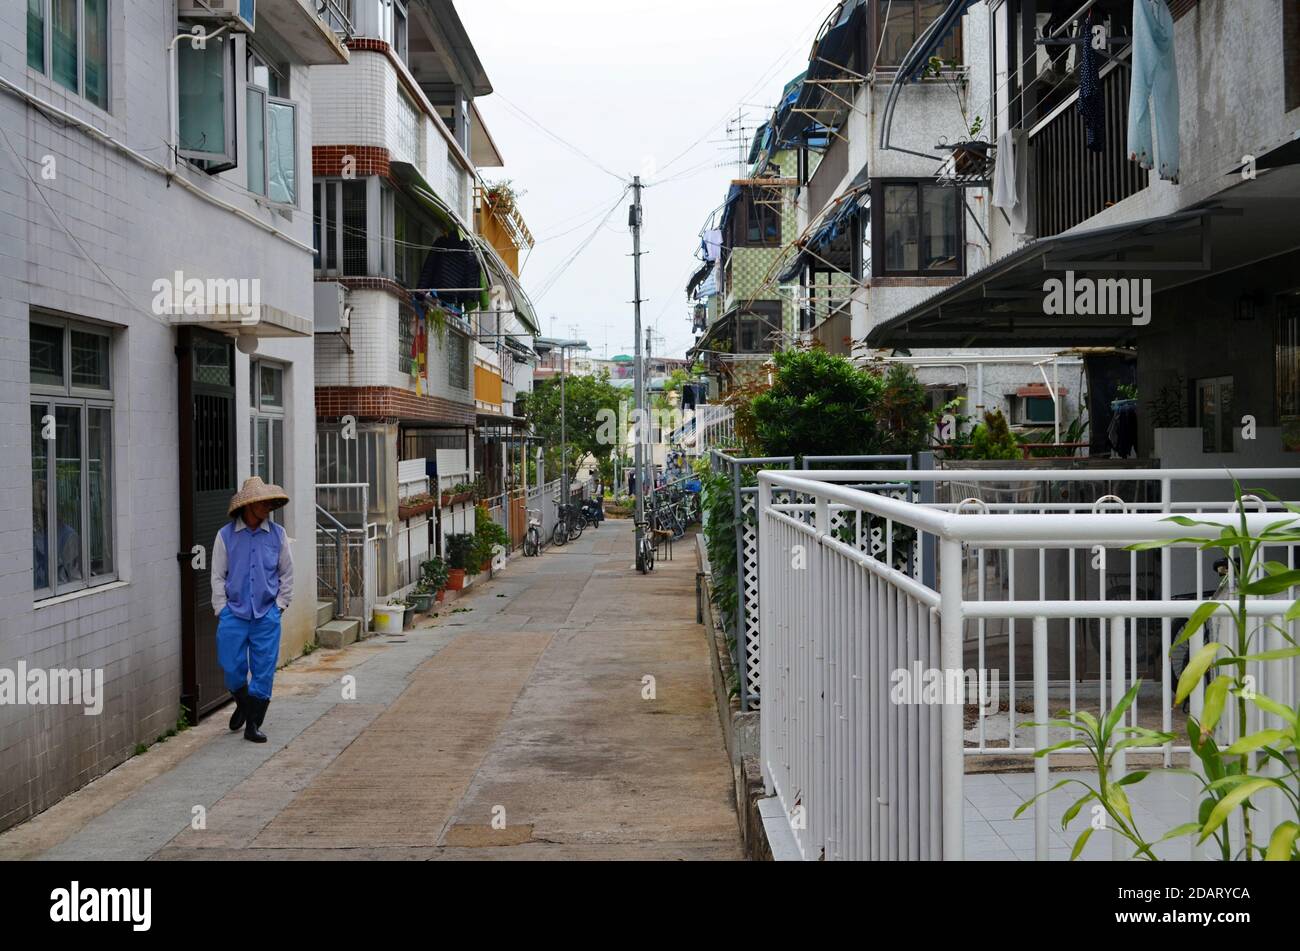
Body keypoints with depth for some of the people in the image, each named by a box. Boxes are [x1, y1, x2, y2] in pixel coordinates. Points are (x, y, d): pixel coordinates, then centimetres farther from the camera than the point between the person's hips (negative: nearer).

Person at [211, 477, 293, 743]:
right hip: (233, 613, -1)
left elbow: (286, 573, 10)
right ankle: (243, 705, 32)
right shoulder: (226, 536, -2)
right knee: (232, 668, 1)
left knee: (264, 670, 0)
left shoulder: (277, 534, 2)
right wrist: (222, 610, -1)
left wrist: (279, 605, 5)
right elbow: (218, 576, 3)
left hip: (267, 614, 1)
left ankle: (253, 724, 12)